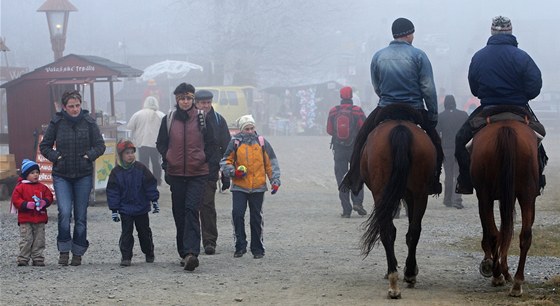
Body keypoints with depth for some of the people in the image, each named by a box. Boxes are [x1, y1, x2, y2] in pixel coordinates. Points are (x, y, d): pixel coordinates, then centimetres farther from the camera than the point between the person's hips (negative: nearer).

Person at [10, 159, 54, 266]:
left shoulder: (42, 187, 10)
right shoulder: (20, 187, -2)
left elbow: (49, 196, 11)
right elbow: (16, 200, -7)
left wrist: (44, 202, -10)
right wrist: (27, 205, -19)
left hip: (40, 219, 4)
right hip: (25, 220, -4)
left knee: (39, 240, 5)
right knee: (26, 240, -4)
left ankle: (38, 259, 12)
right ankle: (23, 259, 1)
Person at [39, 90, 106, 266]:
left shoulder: (88, 122, -1)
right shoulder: (57, 122, -1)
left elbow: (100, 146, 6)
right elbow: (44, 146, 8)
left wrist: (89, 155, -9)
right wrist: (56, 157, -7)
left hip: (83, 175, 1)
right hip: (61, 175, -1)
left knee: (81, 216, 4)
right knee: (64, 212, -16)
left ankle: (78, 253, 14)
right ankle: (64, 250, -4)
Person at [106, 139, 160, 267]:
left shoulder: (141, 168, -5)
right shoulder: (116, 172, -6)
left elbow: (150, 185, 1)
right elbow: (112, 192, -3)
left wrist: (154, 200, -1)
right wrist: (114, 210, -6)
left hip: (142, 208, 1)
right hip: (125, 209, -1)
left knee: (144, 231, 13)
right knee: (126, 232, -4)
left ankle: (149, 253, 29)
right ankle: (126, 256, 0)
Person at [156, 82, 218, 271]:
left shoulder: (202, 119, 2)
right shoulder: (169, 119, 6)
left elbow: (211, 144, 8)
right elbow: (161, 143, 15)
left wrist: (204, 159, -3)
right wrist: (166, 161, 4)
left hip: (198, 173, -3)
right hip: (176, 174, 3)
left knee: (191, 210, -16)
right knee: (179, 213, 6)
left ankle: (190, 252, -25)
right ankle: (185, 254, 15)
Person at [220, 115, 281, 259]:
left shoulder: (262, 142, 5)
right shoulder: (235, 143, 1)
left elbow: (271, 163, 10)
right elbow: (225, 162, 6)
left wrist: (275, 181, 4)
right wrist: (234, 172, -12)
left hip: (258, 187, 1)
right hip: (239, 187, -1)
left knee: (256, 218, 7)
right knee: (237, 214, -10)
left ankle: (257, 249, 15)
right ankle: (240, 246, 2)